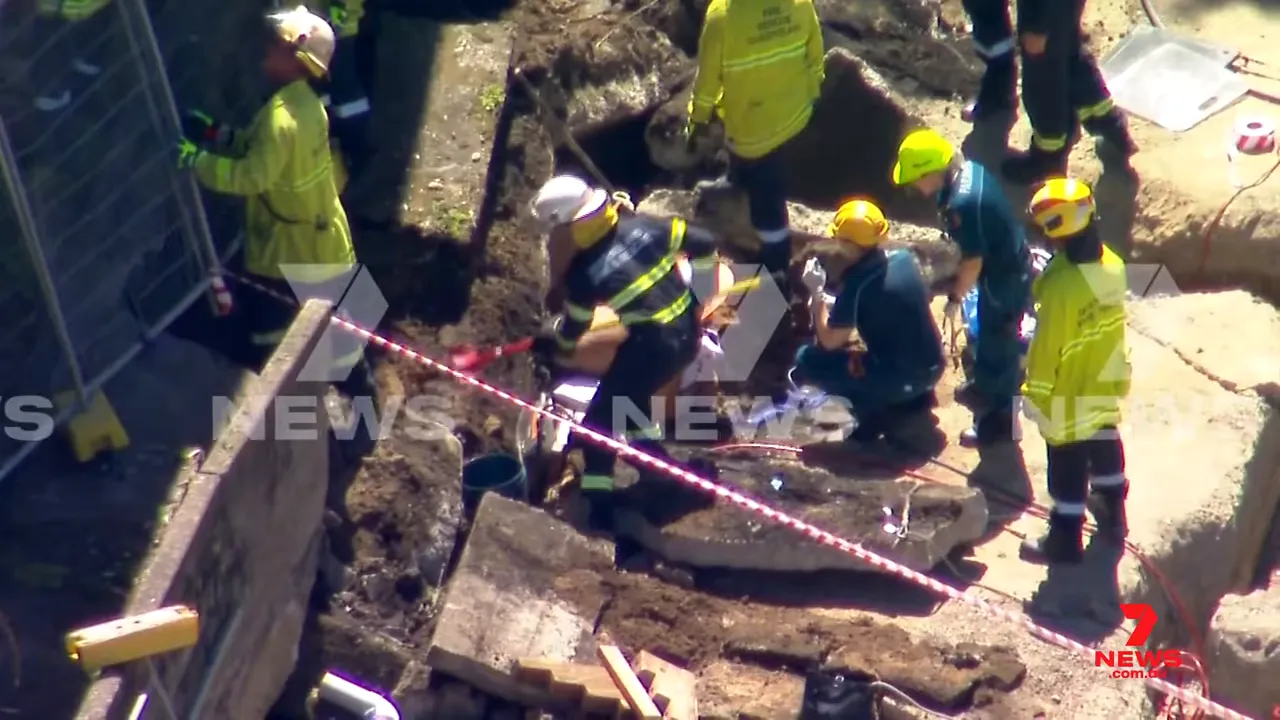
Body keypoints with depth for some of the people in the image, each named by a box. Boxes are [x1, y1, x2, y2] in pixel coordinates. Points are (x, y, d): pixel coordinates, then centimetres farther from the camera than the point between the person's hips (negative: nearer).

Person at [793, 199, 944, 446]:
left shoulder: (856, 281, -21)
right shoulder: (905, 258, -1)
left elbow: (830, 341, -13)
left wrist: (816, 292, -4)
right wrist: (842, 306, 14)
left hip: (900, 379, -7)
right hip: (933, 368, 7)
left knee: (806, 360, 1)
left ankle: (875, 411, -2)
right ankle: (913, 395, 19)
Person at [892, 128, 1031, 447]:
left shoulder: (962, 204, -34)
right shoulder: (971, 169, -5)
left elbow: (973, 261, -26)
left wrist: (955, 297, -10)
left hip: (1003, 281, -9)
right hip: (1012, 266, 9)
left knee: (996, 347, 9)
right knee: (991, 336, 29)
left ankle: (997, 421, 27)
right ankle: (985, 387, 52)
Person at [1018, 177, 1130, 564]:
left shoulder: (1061, 285, -34)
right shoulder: (1111, 263, -11)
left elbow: (1047, 346, -23)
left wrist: (1035, 391, -8)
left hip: (1068, 395, -7)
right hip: (1106, 381, 7)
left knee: (1067, 466, 9)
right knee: (1105, 443, 28)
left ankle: (1065, 539, 25)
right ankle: (1111, 510, 49)